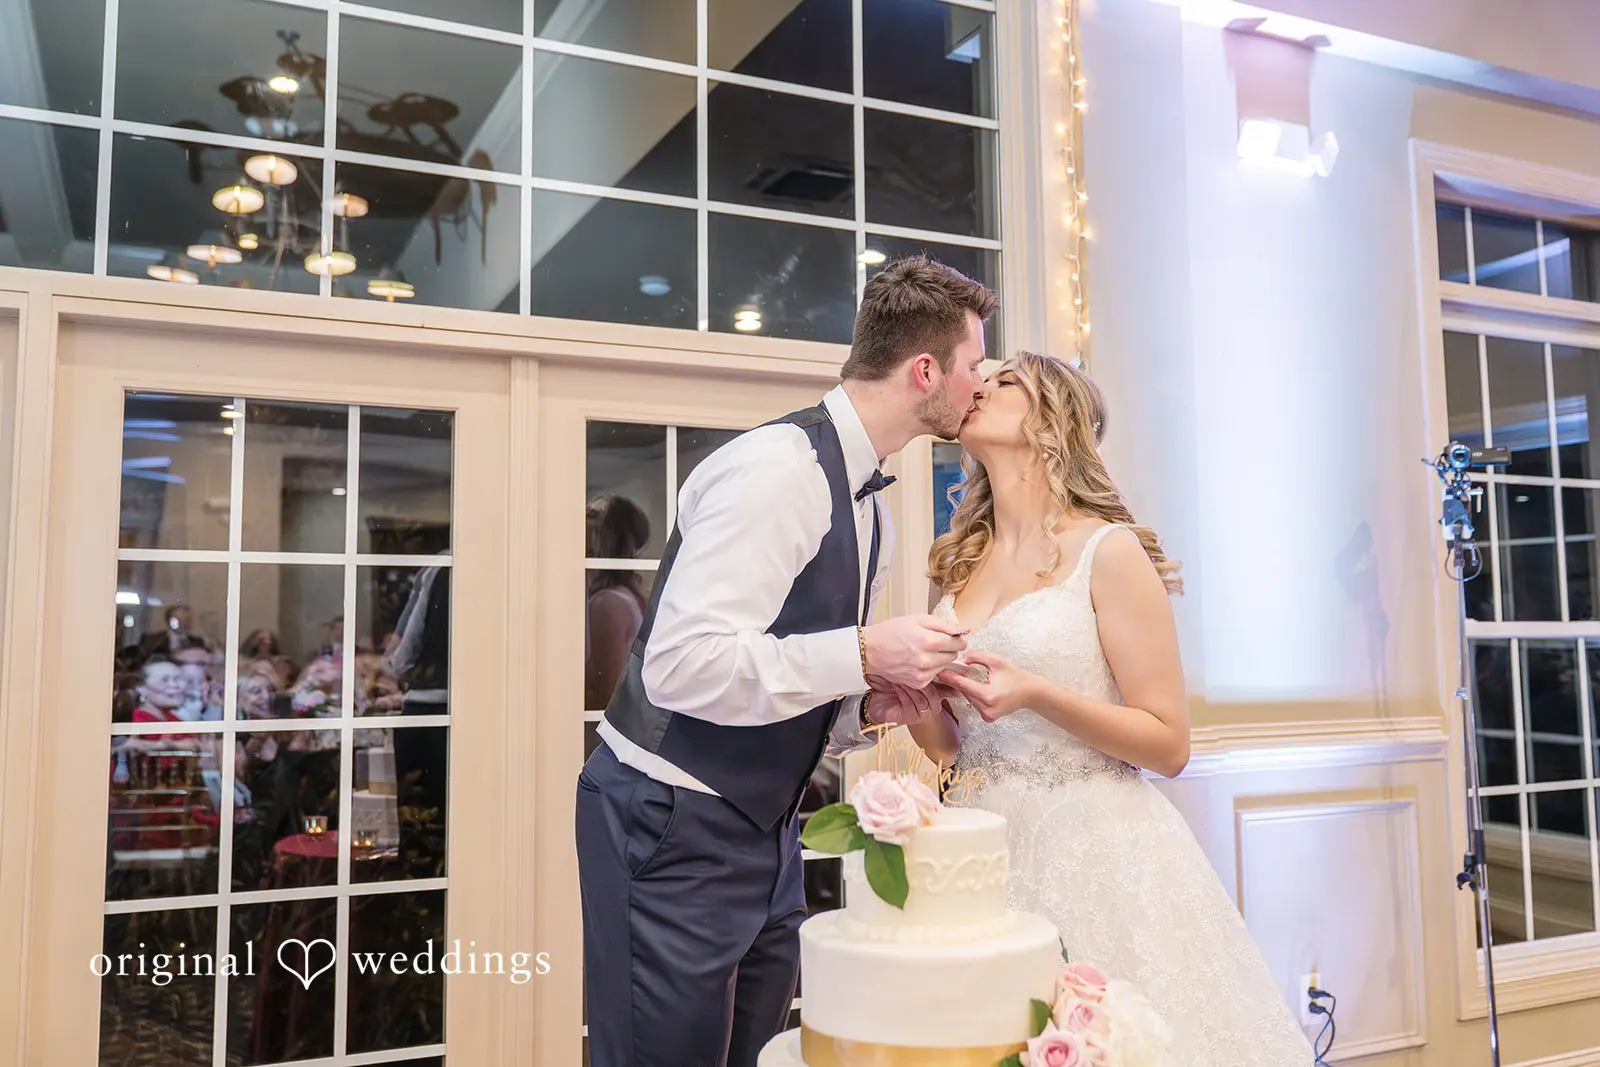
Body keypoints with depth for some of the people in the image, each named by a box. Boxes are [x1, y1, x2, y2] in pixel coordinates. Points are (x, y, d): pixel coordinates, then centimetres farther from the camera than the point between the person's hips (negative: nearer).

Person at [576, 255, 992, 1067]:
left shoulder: (866, 502, 10)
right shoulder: (778, 468, -19)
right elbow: (682, 664, -28)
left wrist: (871, 708, -2)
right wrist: (863, 654, -25)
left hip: (765, 831, 9)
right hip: (672, 828, -9)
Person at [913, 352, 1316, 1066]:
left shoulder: (1109, 550, -8)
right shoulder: (961, 562, 9)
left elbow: (1169, 745, -9)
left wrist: (1036, 695, -22)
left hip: (1095, 850, -5)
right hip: (984, 842, 6)